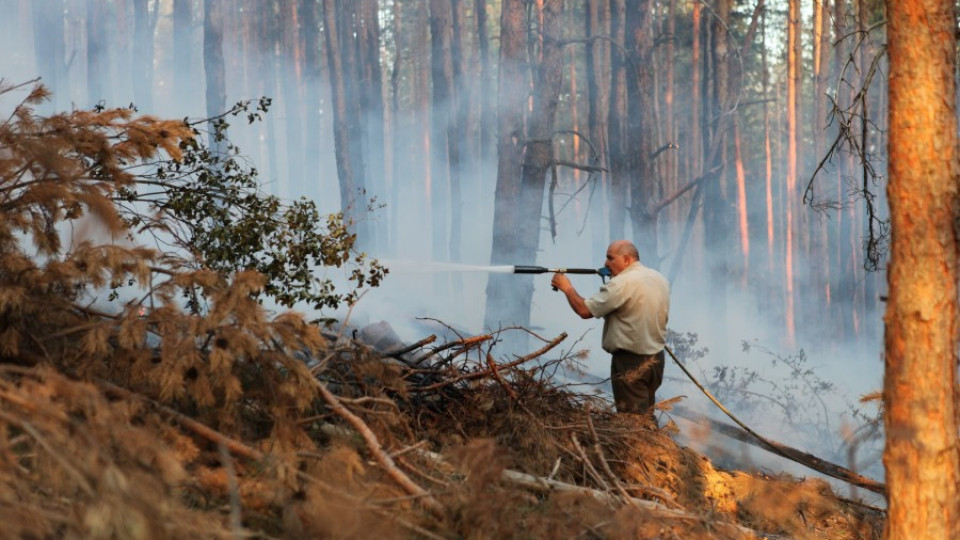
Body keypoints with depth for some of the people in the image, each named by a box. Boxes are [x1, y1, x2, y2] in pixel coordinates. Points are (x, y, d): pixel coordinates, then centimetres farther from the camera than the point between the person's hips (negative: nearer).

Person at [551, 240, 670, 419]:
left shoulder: (621, 283, -19)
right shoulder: (659, 278, 8)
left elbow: (585, 310, -17)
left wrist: (567, 288, -2)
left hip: (631, 361, -8)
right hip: (656, 357, 8)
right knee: (646, 416, 16)